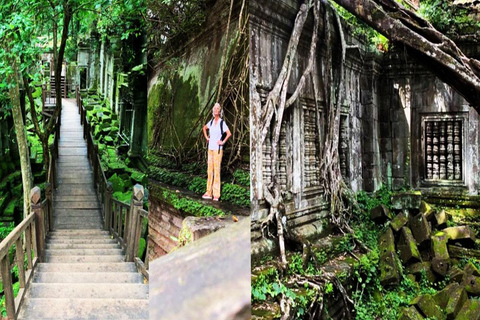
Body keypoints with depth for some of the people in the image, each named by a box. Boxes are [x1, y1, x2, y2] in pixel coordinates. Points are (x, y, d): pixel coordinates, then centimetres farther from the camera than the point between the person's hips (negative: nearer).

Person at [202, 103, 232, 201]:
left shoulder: (222, 122, -8)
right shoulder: (211, 122, 11)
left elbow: (229, 133, -17)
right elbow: (204, 128, 29)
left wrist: (223, 142, -13)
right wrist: (206, 137, 17)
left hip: (218, 149, -7)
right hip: (210, 148, 7)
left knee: (216, 170, -6)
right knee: (210, 170, 9)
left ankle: (216, 194, -1)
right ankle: (209, 193, 16)